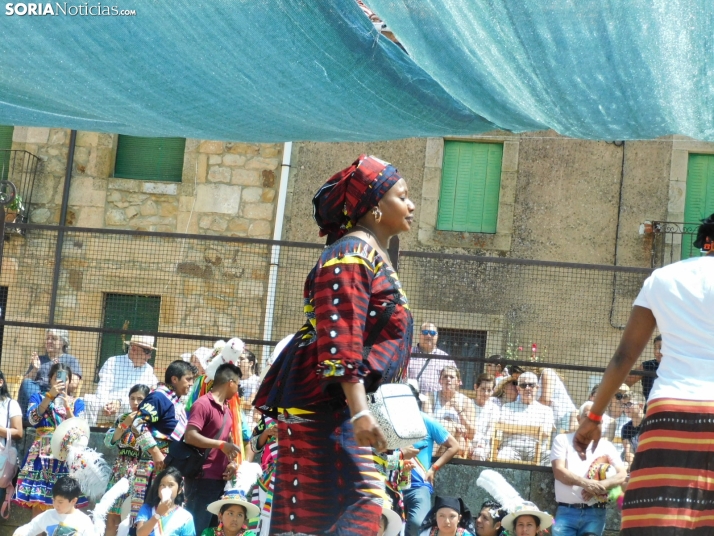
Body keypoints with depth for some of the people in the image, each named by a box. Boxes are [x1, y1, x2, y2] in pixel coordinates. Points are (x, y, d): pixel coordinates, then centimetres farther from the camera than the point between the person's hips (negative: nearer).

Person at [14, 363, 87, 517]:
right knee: (37, 502, -7)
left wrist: (67, 406, -12)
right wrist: (50, 395, -14)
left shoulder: (77, 402, 13)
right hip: (42, 455, -1)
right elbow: (33, 419, -9)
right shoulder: (38, 398, 11)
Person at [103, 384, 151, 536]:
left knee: (138, 518, -4)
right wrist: (125, 424, -9)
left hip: (142, 472, -4)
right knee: (112, 516, 3)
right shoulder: (122, 418, 10)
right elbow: (108, 441, -1)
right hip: (121, 471, 4)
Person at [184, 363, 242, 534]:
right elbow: (190, 436, -20)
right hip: (202, 478, -9)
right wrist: (221, 445, -22)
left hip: (220, 478, 9)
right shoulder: (203, 404, -10)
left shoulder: (227, 410, 16)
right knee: (196, 527, -7)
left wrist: (231, 463, 6)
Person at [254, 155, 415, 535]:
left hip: (349, 408, 10)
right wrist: (360, 413, -27)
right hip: (325, 407, -10)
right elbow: (339, 340, -21)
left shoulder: (374, 257, 19)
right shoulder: (353, 254, -12)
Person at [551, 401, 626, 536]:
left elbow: (622, 474, 3)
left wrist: (598, 487, -15)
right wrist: (585, 483, -19)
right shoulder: (563, 440, 8)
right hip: (567, 511, -1)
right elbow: (558, 471, -4)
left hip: (594, 513, 1)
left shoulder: (606, 446, 13)